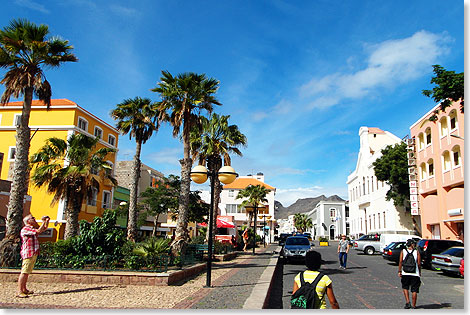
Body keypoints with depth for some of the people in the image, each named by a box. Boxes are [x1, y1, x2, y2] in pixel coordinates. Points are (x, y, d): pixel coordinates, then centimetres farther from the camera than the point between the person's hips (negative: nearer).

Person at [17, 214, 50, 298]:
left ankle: (24, 289, 22)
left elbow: (44, 229, 27)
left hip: (34, 253, 10)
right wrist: (43, 222, -14)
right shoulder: (25, 229, -12)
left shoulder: (33, 228, 17)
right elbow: (38, 231, -23)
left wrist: (47, 221, 11)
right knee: (24, 272, -10)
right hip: (28, 253, -10)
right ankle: (20, 292, -10)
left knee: (27, 272, 14)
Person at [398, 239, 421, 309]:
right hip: (415, 274, -1)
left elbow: (400, 262, -3)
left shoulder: (403, 251, 3)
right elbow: (419, 263, -1)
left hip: (405, 273, 1)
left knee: (405, 287, 18)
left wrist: (399, 271, 1)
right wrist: (419, 272, 12)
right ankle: (413, 305, 10)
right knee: (414, 290, 7)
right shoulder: (417, 252, 0)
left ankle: (408, 302, 6)